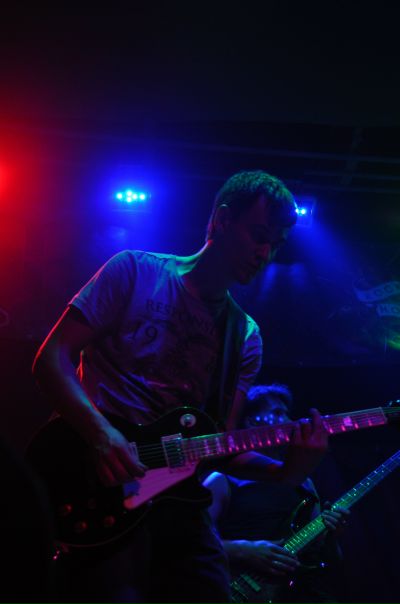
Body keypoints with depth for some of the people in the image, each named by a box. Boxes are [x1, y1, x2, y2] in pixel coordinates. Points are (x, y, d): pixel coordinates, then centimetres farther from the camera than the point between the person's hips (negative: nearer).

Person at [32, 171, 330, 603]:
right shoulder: (137, 271, 2)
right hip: (102, 488, -5)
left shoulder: (246, 337, 15)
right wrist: (102, 436, -20)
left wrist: (283, 471, -9)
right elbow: (52, 358, -5)